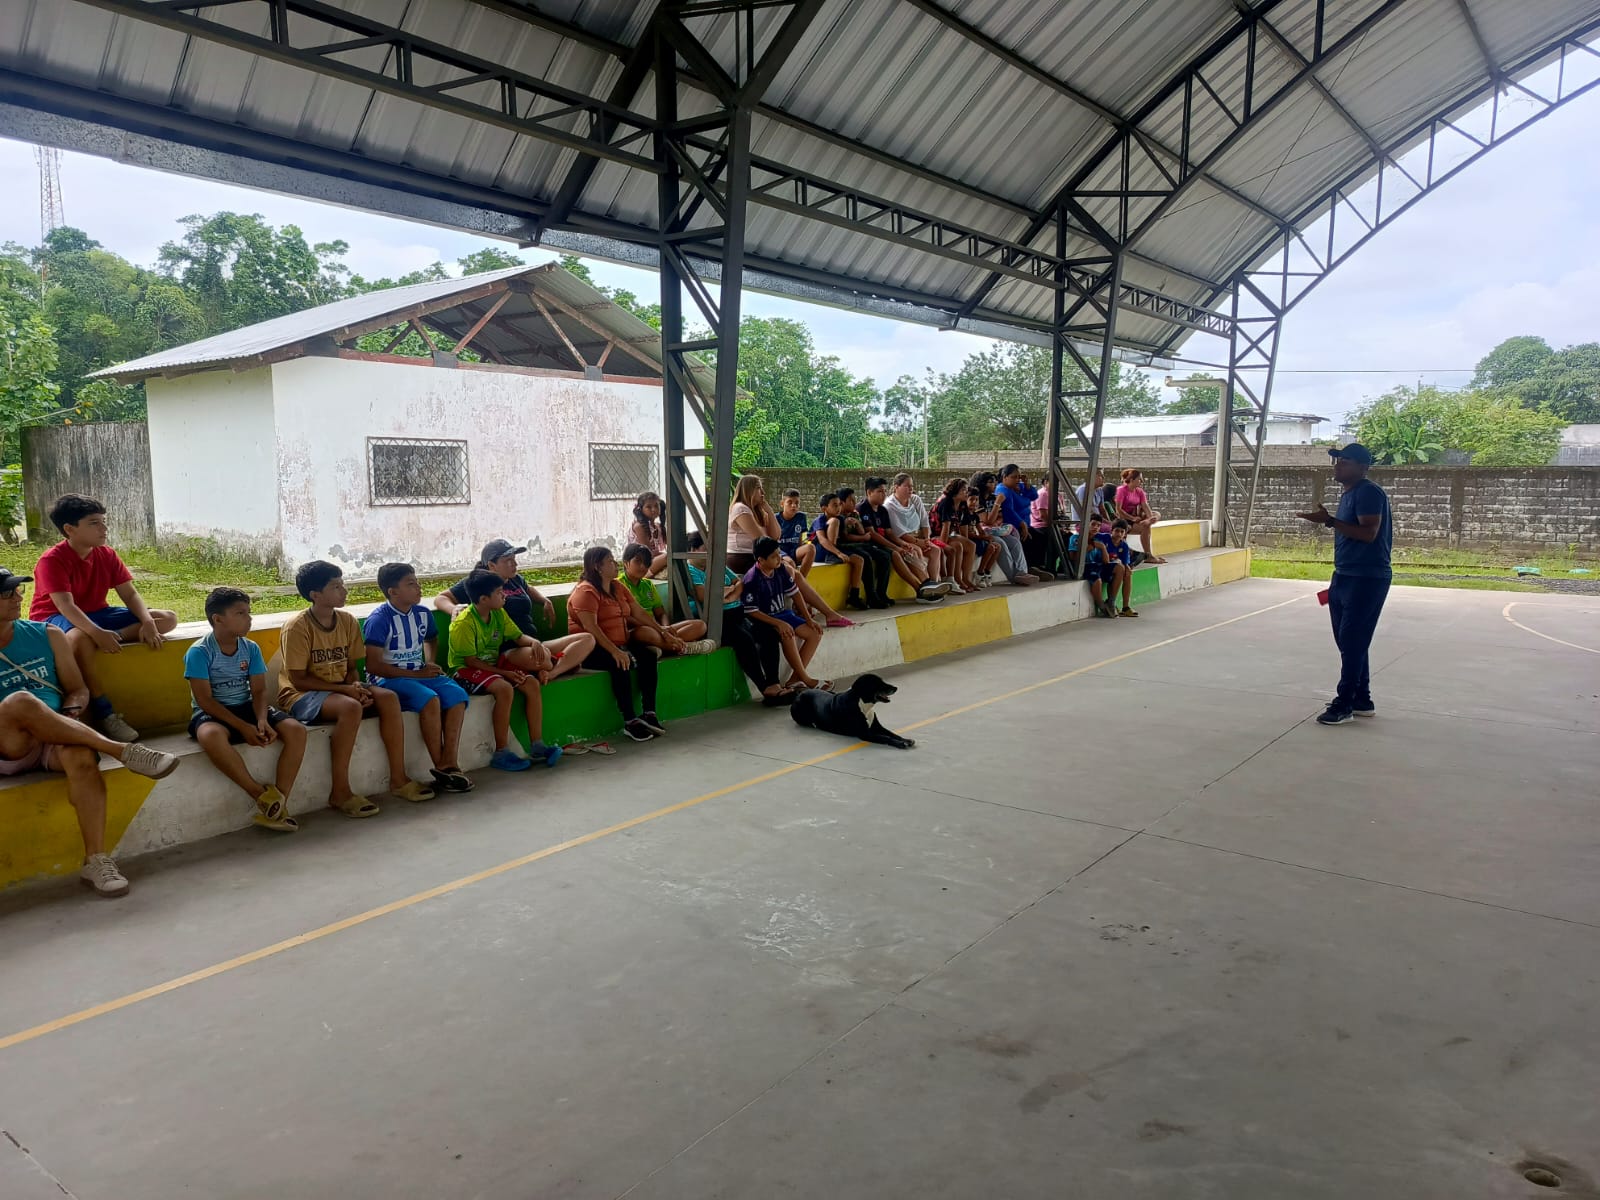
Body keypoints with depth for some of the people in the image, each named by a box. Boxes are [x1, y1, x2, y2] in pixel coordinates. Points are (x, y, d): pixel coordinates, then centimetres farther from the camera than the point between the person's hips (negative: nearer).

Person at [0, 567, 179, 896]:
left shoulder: (47, 635, 15)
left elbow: (78, 689, 17)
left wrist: (72, 709, -6)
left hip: (56, 742, 2)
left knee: (81, 754, -33)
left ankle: (95, 861, -35)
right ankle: (121, 750, -31)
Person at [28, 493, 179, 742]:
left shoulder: (107, 555, -1)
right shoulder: (51, 560, -19)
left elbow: (130, 594, -5)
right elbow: (66, 606, -31)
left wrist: (148, 623, -25)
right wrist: (97, 633, -47)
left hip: (96, 614, 7)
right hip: (55, 618, -6)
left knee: (168, 619, -8)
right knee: (80, 637, -45)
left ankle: (111, 640, -31)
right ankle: (103, 712, -34)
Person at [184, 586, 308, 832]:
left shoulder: (251, 648, 3)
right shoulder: (199, 652, -12)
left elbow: (259, 690, 1)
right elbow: (205, 700, -16)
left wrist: (262, 719, -21)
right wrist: (243, 727, -24)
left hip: (246, 707, 5)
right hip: (212, 712, -5)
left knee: (296, 730, -20)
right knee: (211, 735, -42)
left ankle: (278, 804, -22)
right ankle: (261, 794, -29)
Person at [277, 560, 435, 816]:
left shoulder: (348, 621, 3)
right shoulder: (297, 627, -15)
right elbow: (298, 679, -16)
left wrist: (356, 685, -13)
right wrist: (345, 689, -20)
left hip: (341, 689, 7)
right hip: (300, 696, -6)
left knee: (388, 697, -17)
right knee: (350, 707, -35)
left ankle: (398, 779, -11)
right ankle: (340, 792, -27)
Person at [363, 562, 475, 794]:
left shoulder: (423, 614, 7)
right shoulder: (379, 619, -13)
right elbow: (374, 665, -18)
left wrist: (430, 664, 9)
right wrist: (416, 674, -18)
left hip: (420, 673, 7)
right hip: (387, 680, -6)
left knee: (457, 694, -20)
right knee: (430, 700, -32)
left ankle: (450, 761, -21)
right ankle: (440, 767, -20)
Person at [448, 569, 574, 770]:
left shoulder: (498, 613, 4)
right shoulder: (463, 623, -19)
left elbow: (518, 636, 12)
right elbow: (470, 660, -19)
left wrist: (534, 642, -12)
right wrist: (505, 673, -22)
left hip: (493, 664, 8)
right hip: (466, 671, -8)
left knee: (532, 684, -13)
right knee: (504, 688, -34)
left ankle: (537, 746, -10)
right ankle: (501, 753, -26)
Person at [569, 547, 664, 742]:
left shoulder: (618, 587, 15)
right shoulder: (585, 591, -12)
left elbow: (639, 613, 16)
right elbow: (590, 627, -23)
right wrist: (615, 651, -33)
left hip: (619, 643, 8)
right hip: (592, 649, -8)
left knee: (648, 654, -14)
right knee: (621, 663, -33)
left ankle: (649, 713, -15)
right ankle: (630, 722, -30)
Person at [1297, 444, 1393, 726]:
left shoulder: (1369, 492, -13)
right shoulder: (1348, 494, 16)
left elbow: (1368, 533, -24)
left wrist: (1329, 520, -28)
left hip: (1367, 579, -10)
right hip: (1346, 577, 10)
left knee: (1352, 642, -6)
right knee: (1350, 641, 13)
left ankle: (1344, 704, 0)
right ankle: (1362, 700, 22)